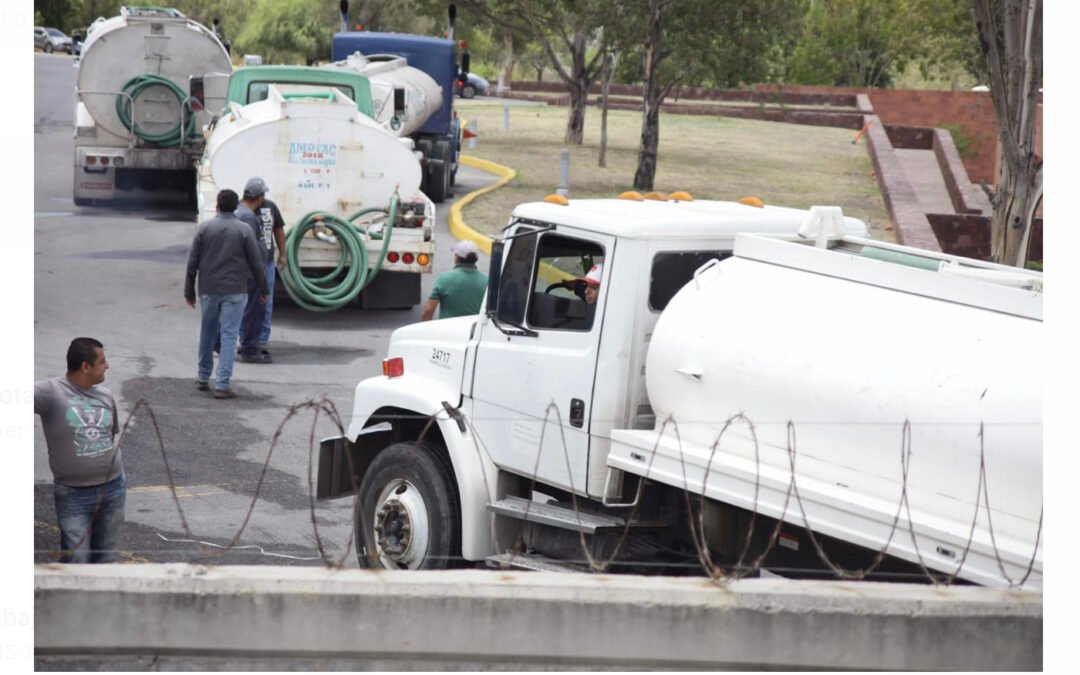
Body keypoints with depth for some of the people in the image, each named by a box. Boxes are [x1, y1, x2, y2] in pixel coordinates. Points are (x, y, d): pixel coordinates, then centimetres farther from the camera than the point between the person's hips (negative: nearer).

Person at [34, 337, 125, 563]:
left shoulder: (105, 395, 4)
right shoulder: (51, 392, -15)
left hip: (113, 489, 5)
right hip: (73, 495, -5)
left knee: (105, 559, 14)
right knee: (76, 561, -3)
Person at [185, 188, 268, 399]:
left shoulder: (205, 228, 1)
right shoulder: (244, 229, -4)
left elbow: (192, 262, 2)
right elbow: (256, 262, -3)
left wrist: (189, 291, 9)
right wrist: (263, 289, 8)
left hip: (208, 289, 2)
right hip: (234, 291, -2)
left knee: (207, 333, 17)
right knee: (229, 336, -2)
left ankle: (203, 378, 28)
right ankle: (222, 384, -7)